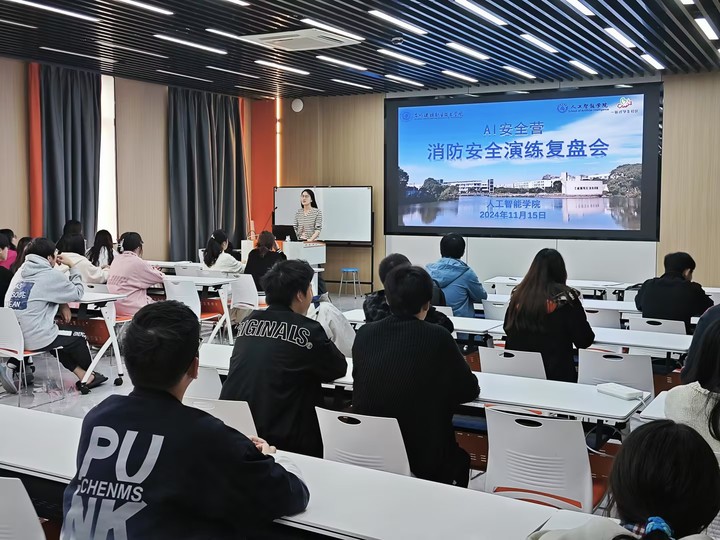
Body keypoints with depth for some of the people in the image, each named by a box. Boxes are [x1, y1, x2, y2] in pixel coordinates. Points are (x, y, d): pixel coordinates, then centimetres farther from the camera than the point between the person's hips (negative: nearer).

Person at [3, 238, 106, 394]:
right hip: (36, 341, -7)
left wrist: (61, 304, 6)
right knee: (79, 342, 19)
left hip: (13, 339, 7)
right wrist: (72, 267, 9)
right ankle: (90, 374, 42)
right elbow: (78, 293, 0)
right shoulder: (51, 276, -10)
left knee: (60, 340, 31)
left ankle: (83, 374, 27)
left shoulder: (22, 272, 12)